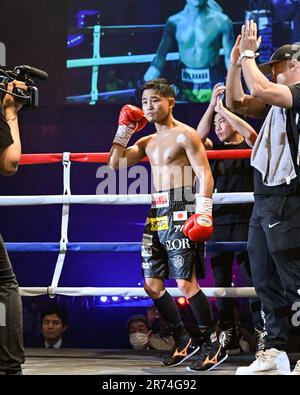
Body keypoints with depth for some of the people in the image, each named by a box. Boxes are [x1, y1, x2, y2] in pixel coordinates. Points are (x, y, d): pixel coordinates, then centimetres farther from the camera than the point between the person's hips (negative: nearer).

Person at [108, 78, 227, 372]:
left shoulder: (184, 135, -5)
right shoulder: (148, 142, 18)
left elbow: (205, 174, -12)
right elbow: (114, 164, 20)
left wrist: (203, 214, -23)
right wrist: (125, 128, 15)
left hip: (180, 212, -8)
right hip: (157, 214, 8)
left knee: (186, 282, -13)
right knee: (152, 285, 7)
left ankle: (214, 346, -4)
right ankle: (183, 341, 19)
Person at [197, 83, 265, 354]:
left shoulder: (248, 148, 5)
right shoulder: (215, 149, 17)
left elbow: (250, 133, -17)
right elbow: (198, 137, -1)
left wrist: (222, 108, -11)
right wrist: (212, 105, -9)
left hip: (243, 220, -5)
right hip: (218, 222, 5)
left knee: (250, 278, -11)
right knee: (221, 280, 2)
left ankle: (262, 333, -10)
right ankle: (228, 336, 5)